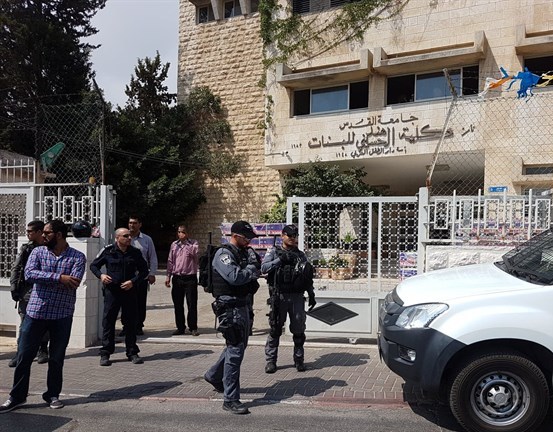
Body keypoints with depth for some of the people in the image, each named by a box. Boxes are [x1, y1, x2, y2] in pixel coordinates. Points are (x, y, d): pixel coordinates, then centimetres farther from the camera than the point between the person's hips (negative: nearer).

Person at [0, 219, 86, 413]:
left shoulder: (77, 257, -3)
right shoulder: (38, 252, 4)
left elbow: (74, 282, -18)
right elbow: (29, 274, -13)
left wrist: (44, 277, -12)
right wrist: (58, 277, -22)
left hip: (62, 315, -1)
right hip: (35, 312, 2)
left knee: (57, 358, 10)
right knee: (24, 356, 7)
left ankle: (52, 395, 26)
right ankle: (17, 396, 22)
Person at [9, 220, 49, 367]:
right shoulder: (26, 249, 6)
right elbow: (15, 269, 4)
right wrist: (14, 288, -6)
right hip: (27, 290, 1)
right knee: (25, 324, -1)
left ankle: (42, 351, 20)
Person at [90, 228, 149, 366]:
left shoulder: (135, 253, 2)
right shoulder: (108, 251, -2)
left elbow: (144, 270, 9)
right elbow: (94, 265, 8)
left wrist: (133, 281, -6)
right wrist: (100, 275, -11)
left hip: (130, 291, 2)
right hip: (111, 291, -2)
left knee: (131, 322, 7)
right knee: (108, 321, 0)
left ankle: (132, 352, 18)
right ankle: (105, 354, 9)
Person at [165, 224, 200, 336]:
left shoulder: (193, 243, 2)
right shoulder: (174, 245, 11)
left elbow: (195, 253, -18)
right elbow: (170, 261, 14)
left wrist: (187, 243, -16)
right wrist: (168, 276, 9)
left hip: (190, 277, -4)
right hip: (177, 278, 4)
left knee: (192, 304, -1)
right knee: (178, 304, 8)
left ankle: (193, 328, 8)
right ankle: (180, 328, 18)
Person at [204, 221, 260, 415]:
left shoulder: (242, 253, 15)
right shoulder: (223, 254, -13)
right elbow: (235, 276, -28)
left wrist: (253, 282, 2)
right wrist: (253, 268, -11)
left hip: (242, 306, 10)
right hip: (230, 307, -10)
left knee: (239, 345, 22)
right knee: (235, 350, -7)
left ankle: (214, 375, 42)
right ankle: (230, 399, 1)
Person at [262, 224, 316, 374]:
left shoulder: (301, 255, 13)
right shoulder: (274, 252, 4)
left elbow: (308, 278, 17)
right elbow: (264, 268, -12)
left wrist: (311, 295, 13)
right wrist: (280, 259, -19)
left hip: (297, 297, 3)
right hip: (279, 296, -3)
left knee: (299, 330, 6)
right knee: (275, 329, 3)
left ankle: (299, 359, 20)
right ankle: (270, 360, 13)